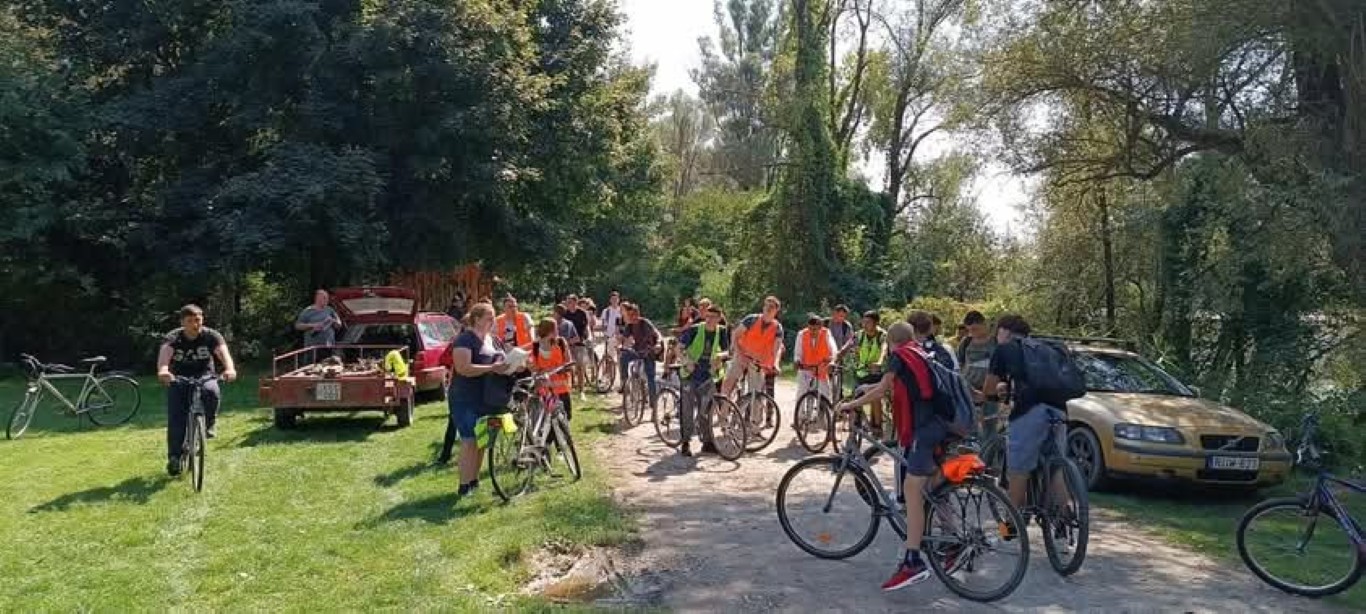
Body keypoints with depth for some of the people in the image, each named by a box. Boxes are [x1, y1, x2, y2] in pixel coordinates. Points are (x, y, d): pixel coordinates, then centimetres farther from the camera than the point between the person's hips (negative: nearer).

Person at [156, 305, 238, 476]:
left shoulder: (211, 335, -14)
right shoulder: (173, 338, -15)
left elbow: (223, 352, -32)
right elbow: (165, 353, -36)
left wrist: (230, 369, -55)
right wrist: (162, 370, -60)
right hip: (178, 378, 1)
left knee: (211, 392, -34)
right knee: (175, 418, -12)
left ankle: (209, 424, -9)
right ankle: (174, 457, -1)